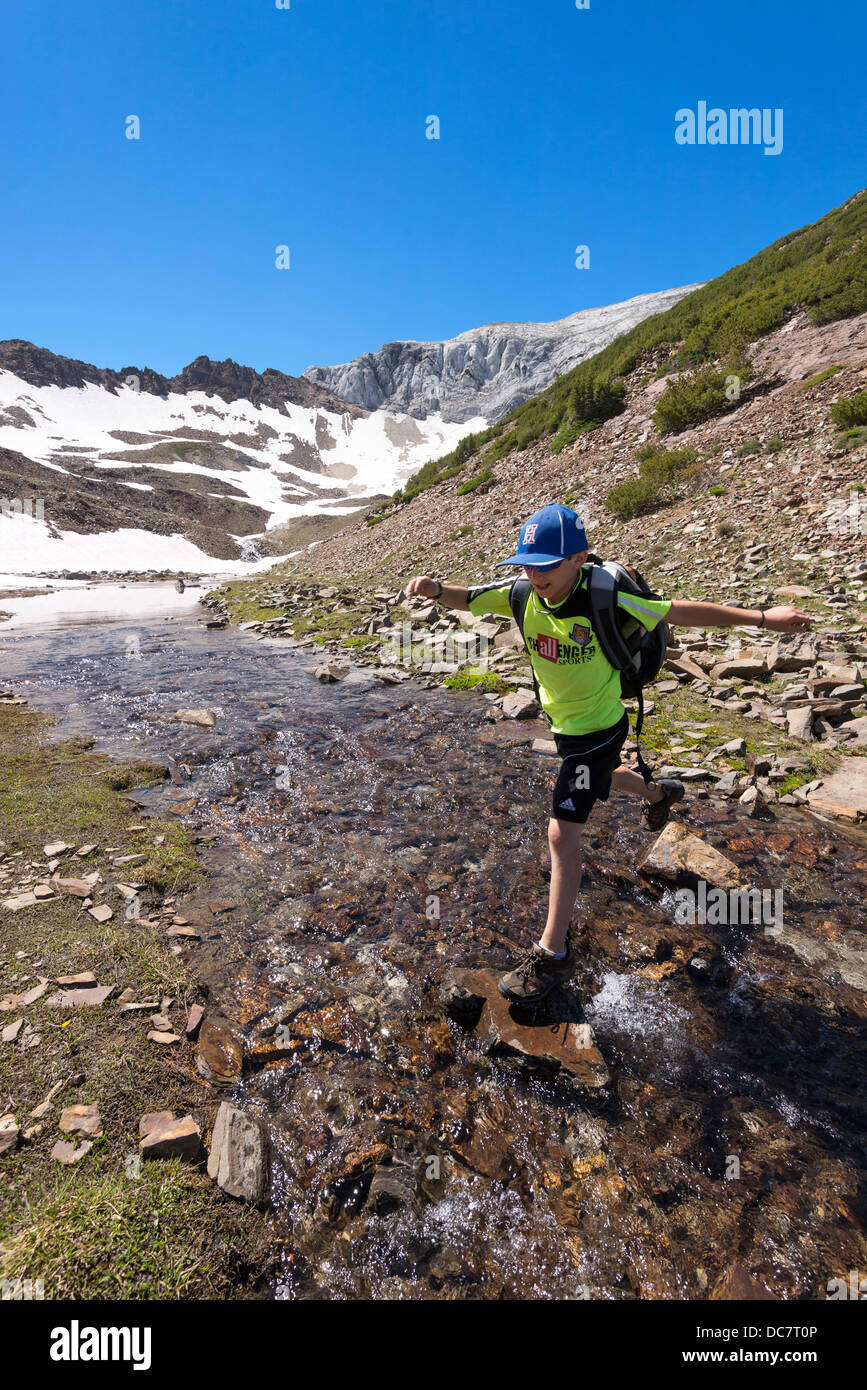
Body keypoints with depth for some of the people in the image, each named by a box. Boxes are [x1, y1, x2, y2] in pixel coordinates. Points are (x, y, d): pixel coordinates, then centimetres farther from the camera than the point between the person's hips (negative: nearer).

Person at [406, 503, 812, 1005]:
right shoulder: (522, 594, -15)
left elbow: (682, 611, -19)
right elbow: (466, 599, -9)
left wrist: (762, 617, -19)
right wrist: (436, 589, -32)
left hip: (598, 728, -7)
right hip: (565, 723, 7)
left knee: (563, 833, -9)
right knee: (604, 777, 35)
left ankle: (554, 953, 6)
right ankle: (661, 793, 69)